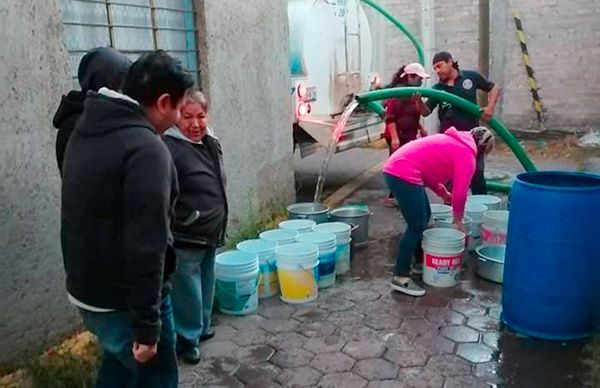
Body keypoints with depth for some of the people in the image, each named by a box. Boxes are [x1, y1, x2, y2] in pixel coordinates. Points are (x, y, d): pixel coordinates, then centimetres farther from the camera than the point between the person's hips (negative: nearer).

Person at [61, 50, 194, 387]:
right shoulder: (146, 149, -24)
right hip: (125, 302, -8)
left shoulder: (85, 132, 6)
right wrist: (147, 325, -21)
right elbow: (146, 247, -27)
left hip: (85, 290, 9)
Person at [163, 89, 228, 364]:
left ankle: (202, 326, 42)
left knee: (206, 286, 23)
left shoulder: (211, 143, 6)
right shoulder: (169, 149, -23)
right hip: (184, 240, -8)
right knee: (187, 291, 5)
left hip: (210, 236, 9)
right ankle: (187, 338, 24)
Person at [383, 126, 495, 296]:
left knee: (424, 216, 20)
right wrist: (458, 220, 11)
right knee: (417, 226, -5)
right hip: (404, 174, -10)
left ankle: (420, 261, 32)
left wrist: (444, 194, 19)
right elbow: (460, 193, -4)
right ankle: (400, 277, -1)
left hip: (395, 168, 10)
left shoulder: (455, 143, 23)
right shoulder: (467, 155, -4)